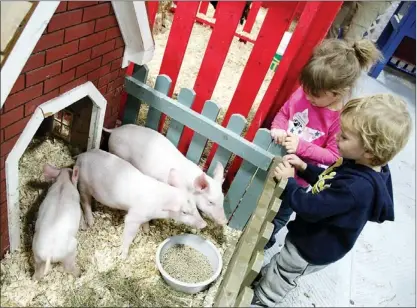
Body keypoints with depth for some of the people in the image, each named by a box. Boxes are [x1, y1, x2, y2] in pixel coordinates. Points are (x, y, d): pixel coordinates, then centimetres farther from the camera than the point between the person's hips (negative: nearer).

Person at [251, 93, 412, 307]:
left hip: (314, 247, -8)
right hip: (315, 238, 8)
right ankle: (264, 280, 56)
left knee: (278, 280, 16)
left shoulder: (356, 187, -39)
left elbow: (311, 209, -33)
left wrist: (288, 180, -22)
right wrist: (304, 168, -7)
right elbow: (328, 181, 7)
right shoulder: (360, 166, -10)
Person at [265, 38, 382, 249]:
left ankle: (266, 238, 48)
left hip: (298, 177, -4)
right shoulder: (304, 93, -15)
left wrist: (301, 147, -31)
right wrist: (278, 128, -21)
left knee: (281, 211, 20)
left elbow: (333, 156, -20)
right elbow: (283, 112, 0)